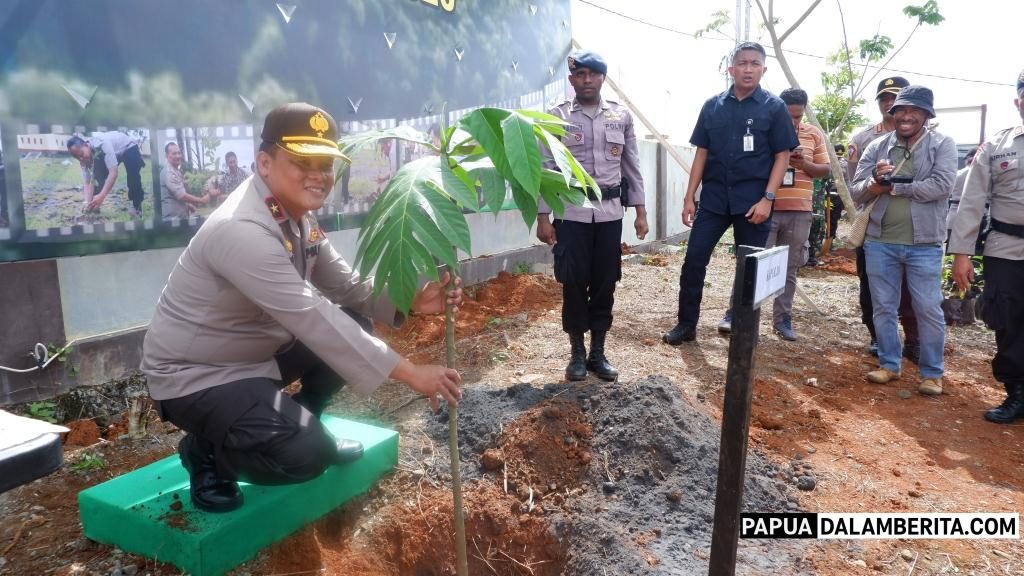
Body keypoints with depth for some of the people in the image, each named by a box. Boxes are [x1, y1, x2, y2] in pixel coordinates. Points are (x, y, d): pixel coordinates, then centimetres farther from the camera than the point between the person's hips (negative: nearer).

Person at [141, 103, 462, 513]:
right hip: (193, 376, -9)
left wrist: (411, 301, -20)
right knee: (307, 453, -25)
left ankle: (301, 424, 18)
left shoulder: (298, 216, -1)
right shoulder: (242, 230, -31)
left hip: (257, 351, 9)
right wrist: (409, 372, -33)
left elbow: (347, 288, 0)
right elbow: (313, 320, -34)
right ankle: (206, 451, 5)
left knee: (351, 324, 1)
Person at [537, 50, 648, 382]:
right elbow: (546, 169, -2)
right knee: (574, 283, 1)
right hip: (571, 213, -2)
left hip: (609, 213, 3)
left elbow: (632, 166, 11)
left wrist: (640, 211, 7)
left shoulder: (621, 116, 8)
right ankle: (577, 353, 17)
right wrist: (542, 217, -7)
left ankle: (598, 352, 19)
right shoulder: (557, 117, -1)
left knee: (605, 283, 6)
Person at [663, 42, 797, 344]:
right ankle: (686, 324, 10)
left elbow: (782, 156, -1)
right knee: (694, 260, -1)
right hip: (714, 197, 2)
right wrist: (689, 197, 3)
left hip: (753, 200, -2)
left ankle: (739, 317, 27)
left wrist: (767, 198, -12)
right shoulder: (713, 105, 6)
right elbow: (701, 153, 8)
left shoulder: (774, 107, 0)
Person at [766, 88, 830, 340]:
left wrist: (805, 164, -9)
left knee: (789, 269, 10)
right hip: (767, 209, -3)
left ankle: (782, 319, 19)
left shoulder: (814, 134, 8)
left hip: (799, 212, 3)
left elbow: (825, 169, 12)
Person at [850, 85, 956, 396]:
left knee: (929, 310, 4)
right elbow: (857, 192, 2)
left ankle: (932, 372, 18)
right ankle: (889, 364, 26)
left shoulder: (942, 145, -1)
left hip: (924, 244, -2)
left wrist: (891, 187, -12)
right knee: (883, 308, 11)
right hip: (879, 242, 3)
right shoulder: (876, 147, 6)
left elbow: (941, 185, -16)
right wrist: (874, 181, -20)